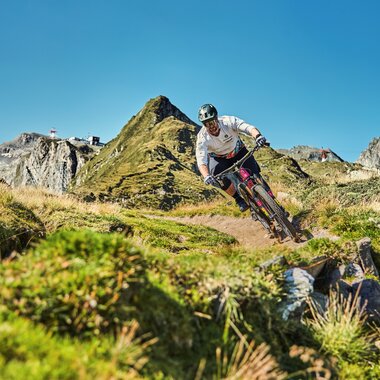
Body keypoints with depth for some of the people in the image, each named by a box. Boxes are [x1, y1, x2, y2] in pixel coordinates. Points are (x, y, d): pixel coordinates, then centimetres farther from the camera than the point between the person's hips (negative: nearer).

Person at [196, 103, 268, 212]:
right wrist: (207, 176, -58)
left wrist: (258, 136, -65)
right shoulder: (202, 138, -29)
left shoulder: (228, 121, -29)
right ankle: (239, 199, 5)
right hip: (220, 160, 0)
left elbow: (248, 128, -42)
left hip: (238, 151, 1)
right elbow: (201, 161, -39)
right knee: (225, 182, -25)